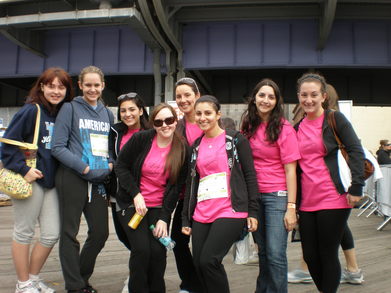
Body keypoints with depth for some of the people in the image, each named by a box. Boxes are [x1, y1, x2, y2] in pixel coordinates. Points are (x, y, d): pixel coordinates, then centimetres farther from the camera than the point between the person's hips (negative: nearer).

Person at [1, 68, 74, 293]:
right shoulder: (31, 110, -9)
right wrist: (23, 169, -19)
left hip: (51, 181, 6)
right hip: (29, 180, -6)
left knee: (52, 234, 9)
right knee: (24, 232, 6)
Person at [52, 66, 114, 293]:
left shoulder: (108, 113, 14)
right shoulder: (71, 108, -1)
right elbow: (58, 147, -8)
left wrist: (109, 166, -2)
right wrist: (85, 168, -16)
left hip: (99, 180, 5)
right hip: (73, 178, -5)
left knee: (100, 232, 7)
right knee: (70, 233, 2)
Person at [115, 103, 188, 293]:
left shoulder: (182, 149, -2)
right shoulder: (141, 139, -7)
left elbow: (176, 187, 0)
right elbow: (121, 166, -2)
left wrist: (164, 218, -6)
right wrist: (136, 194, -12)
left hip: (160, 208, 2)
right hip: (132, 203, -1)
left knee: (158, 251, -10)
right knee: (141, 249, -15)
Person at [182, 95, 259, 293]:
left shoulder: (235, 140, 1)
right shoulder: (196, 146, 15)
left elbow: (250, 176, -1)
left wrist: (252, 212, -7)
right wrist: (185, 218, 14)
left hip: (230, 212, -5)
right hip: (201, 215, 5)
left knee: (208, 260, -16)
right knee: (199, 264, 3)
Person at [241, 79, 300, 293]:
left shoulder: (284, 129, -7)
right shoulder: (248, 126, 7)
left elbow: (290, 170, -9)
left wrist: (291, 207, -13)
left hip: (277, 195, -4)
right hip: (253, 195, 5)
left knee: (275, 254, -6)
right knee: (262, 251, 14)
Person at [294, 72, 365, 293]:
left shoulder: (335, 119, -2)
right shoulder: (298, 127, 12)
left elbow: (356, 152, -7)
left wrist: (356, 188, -15)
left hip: (333, 199, -5)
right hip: (307, 202, 5)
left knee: (327, 254, 2)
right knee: (310, 256, 9)